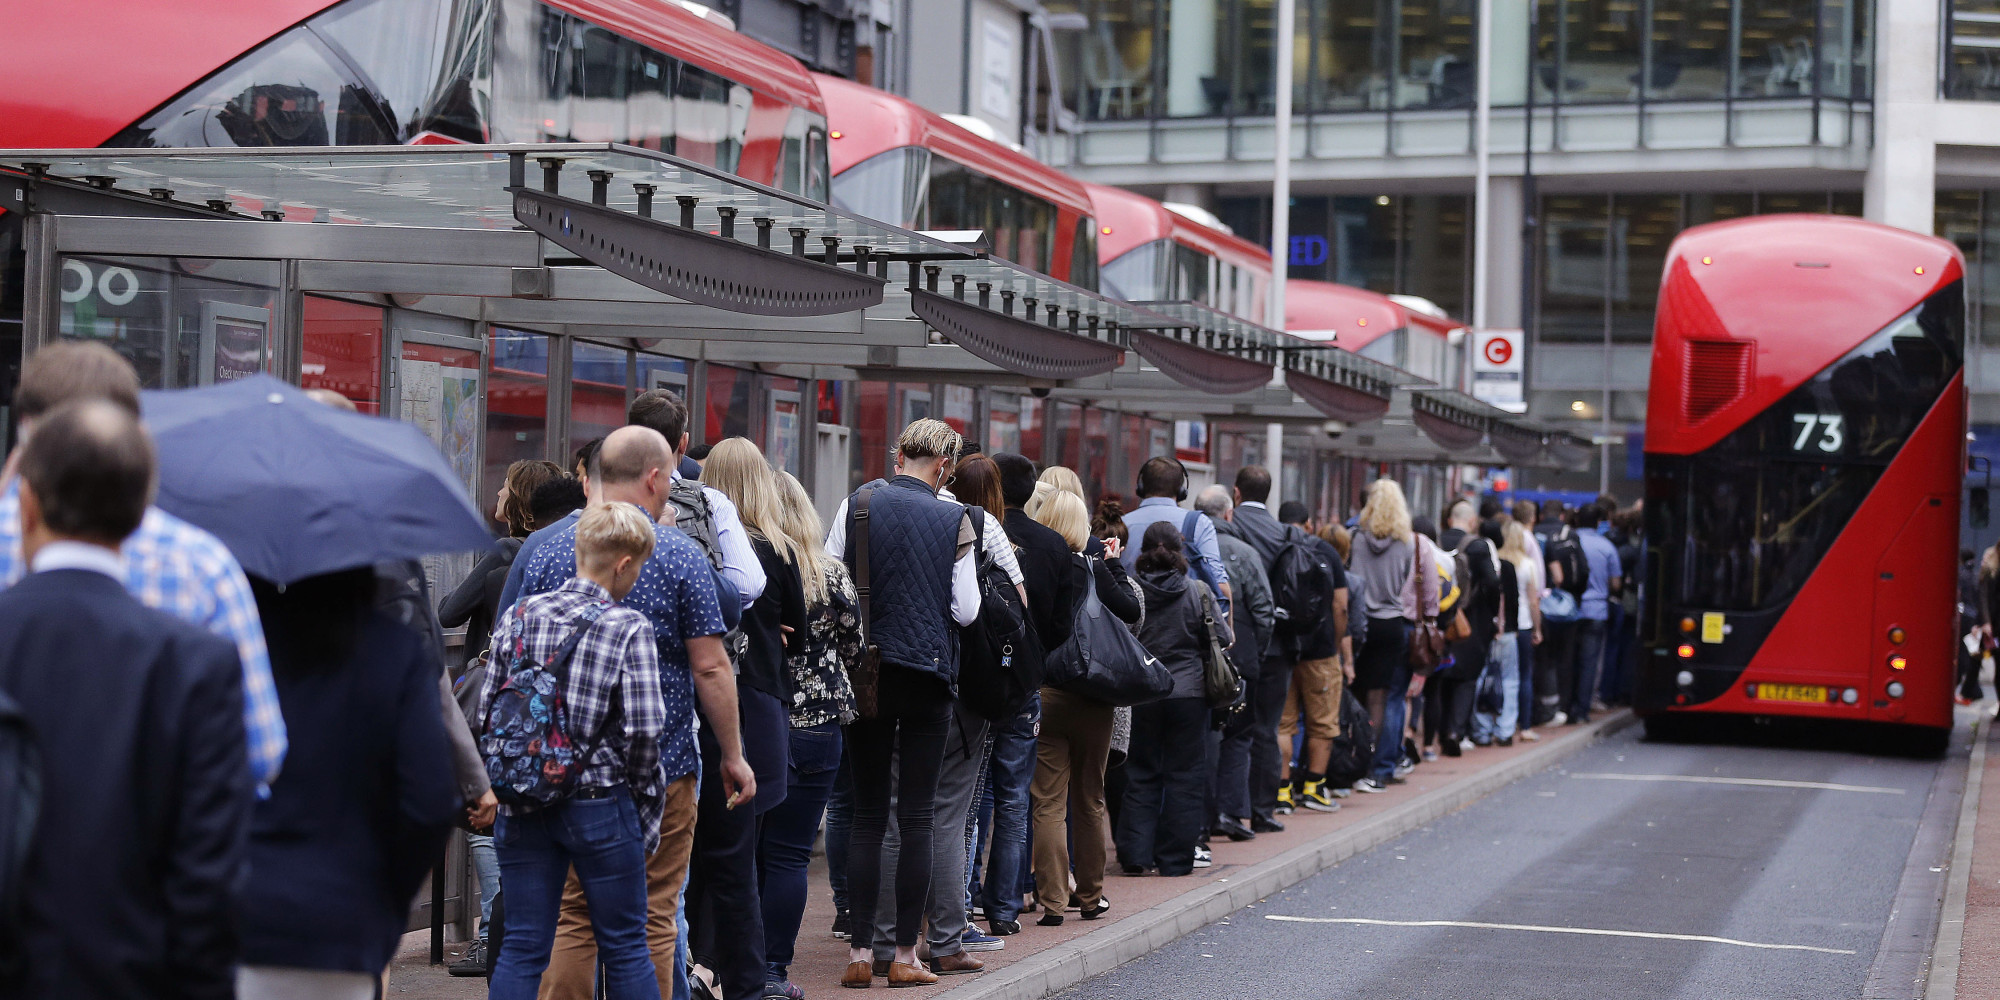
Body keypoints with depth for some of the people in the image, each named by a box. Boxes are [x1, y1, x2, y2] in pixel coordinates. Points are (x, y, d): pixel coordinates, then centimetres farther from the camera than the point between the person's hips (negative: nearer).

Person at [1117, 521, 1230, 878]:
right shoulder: (1198, 592, -7)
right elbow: (1222, 639, -2)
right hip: (1189, 692, -1)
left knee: (1141, 773, 11)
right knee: (1183, 775, 7)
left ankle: (1135, 855, 6)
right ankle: (1175, 859, 7)